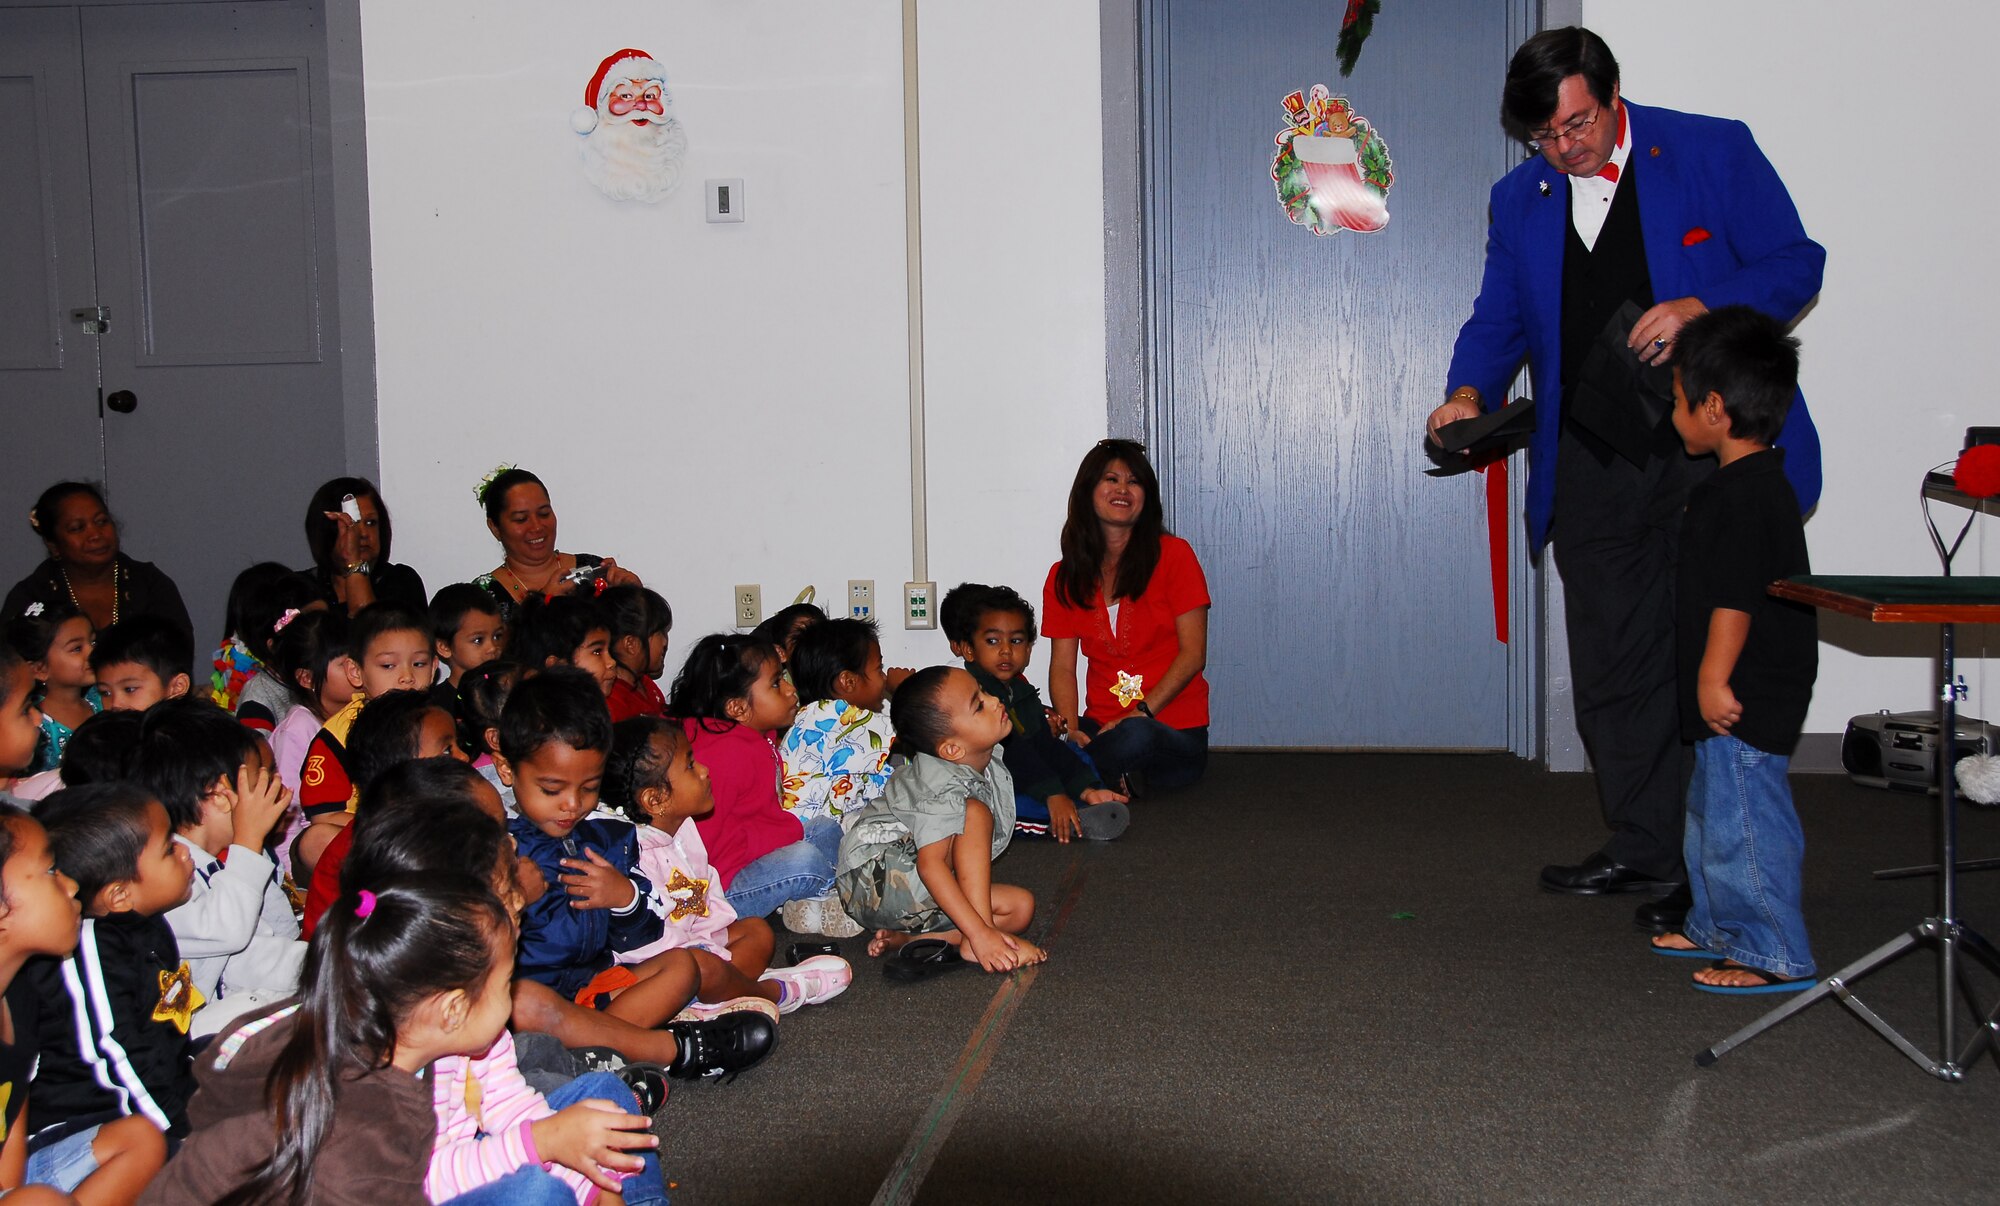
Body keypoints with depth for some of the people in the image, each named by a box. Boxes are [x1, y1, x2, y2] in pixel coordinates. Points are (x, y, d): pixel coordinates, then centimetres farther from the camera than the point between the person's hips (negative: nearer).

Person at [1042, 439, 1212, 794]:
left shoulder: (1173, 555, 1)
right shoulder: (1063, 576, 11)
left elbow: (1193, 654, -4)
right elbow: (1062, 665, 5)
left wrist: (1141, 712, -16)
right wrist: (1070, 728, -14)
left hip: (1174, 732, -2)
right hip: (1102, 725, 3)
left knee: (1132, 737, -39)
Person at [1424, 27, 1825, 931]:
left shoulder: (1714, 152, -2)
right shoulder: (1519, 200, 12)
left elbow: (1796, 264, -2)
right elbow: (1499, 317, 14)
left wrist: (1701, 307, -19)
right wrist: (1471, 392, -6)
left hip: (1713, 451, -5)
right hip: (1592, 470, 5)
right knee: (1610, 664, 9)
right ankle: (1641, 848, 23)